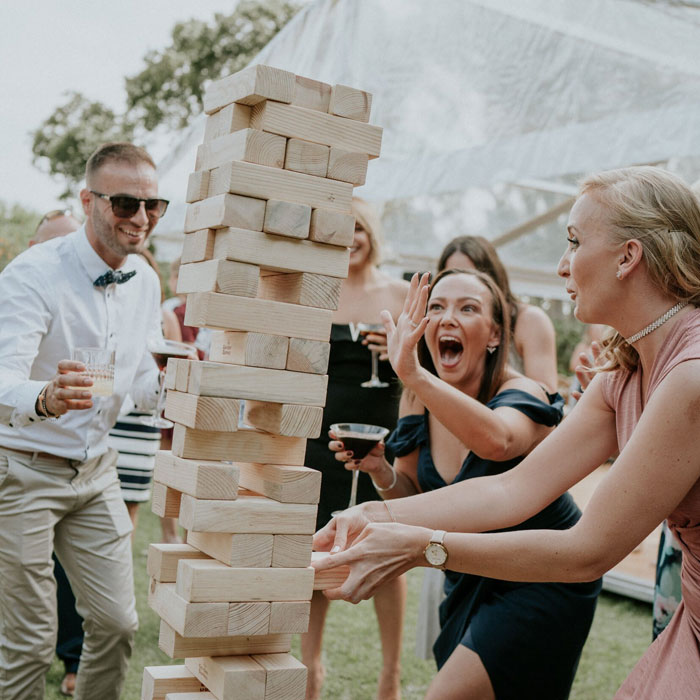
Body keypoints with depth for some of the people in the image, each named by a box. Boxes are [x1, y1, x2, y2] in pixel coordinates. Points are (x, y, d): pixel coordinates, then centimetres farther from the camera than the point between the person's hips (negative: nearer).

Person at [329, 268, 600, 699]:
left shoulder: (522, 395, -24)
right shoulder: (419, 401, -6)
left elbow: (497, 440, -49)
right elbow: (414, 495, 4)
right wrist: (381, 471, -18)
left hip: (544, 581, -6)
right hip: (470, 580, 6)